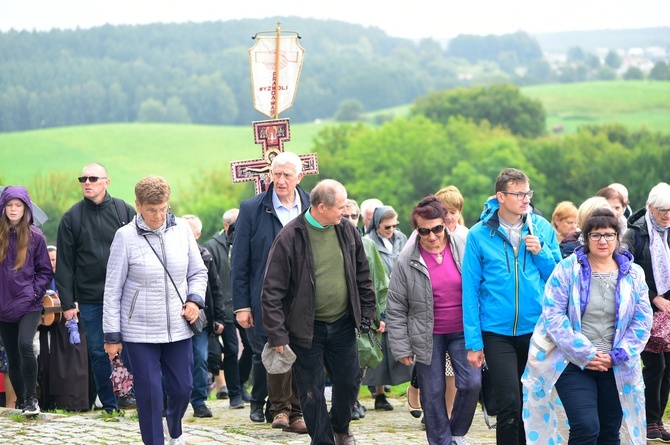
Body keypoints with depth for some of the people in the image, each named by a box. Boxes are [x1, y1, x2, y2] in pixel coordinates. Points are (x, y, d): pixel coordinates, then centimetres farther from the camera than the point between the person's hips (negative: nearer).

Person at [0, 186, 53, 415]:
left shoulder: (35, 236, -1)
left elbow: (45, 271, 5)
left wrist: (34, 292, -8)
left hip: (28, 306, -3)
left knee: (25, 345, -23)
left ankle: (32, 398, -12)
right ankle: (21, 403, 22)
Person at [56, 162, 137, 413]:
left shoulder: (124, 211, 4)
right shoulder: (72, 218, 5)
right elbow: (64, 263, 4)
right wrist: (67, 303, -1)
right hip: (90, 298, 1)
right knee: (98, 353, 5)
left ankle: (129, 393, 9)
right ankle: (109, 405, 14)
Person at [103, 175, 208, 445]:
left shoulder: (181, 229, 0)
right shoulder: (126, 236, -8)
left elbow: (198, 273, 13)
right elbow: (113, 290, -4)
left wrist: (195, 300, -6)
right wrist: (112, 336, -4)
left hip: (178, 328, 3)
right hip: (140, 331, -3)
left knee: (183, 387, 9)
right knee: (149, 392, -3)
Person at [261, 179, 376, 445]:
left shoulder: (347, 232, 2)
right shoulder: (290, 237, -14)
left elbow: (362, 275, 14)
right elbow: (272, 290, -13)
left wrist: (367, 311, 10)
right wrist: (277, 333, -16)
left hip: (342, 324, 4)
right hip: (306, 328, -4)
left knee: (349, 382, 12)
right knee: (312, 391, 3)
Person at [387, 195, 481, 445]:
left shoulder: (464, 247, -5)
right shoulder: (407, 261, -8)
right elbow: (395, 309, -2)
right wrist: (401, 348, -4)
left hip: (463, 331, 1)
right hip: (428, 337, 0)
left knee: (471, 383, -10)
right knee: (433, 394, 4)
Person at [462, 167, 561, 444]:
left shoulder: (542, 229, 3)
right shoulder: (479, 234, -4)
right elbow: (470, 290, -3)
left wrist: (541, 252, -9)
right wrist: (473, 342, -6)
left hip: (536, 328, 3)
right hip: (497, 333, -3)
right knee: (510, 404, -10)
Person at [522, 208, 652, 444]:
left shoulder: (633, 274, 5)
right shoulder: (567, 269, -4)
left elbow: (642, 321, 5)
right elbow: (553, 315, -9)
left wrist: (616, 356, -7)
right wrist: (585, 354, -14)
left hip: (615, 368, 4)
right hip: (573, 364, -3)